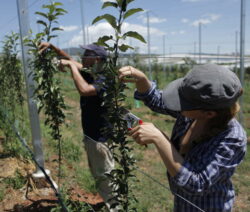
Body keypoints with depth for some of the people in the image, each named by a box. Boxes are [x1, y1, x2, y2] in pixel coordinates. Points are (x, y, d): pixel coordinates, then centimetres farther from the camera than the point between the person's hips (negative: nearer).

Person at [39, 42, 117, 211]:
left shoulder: (103, 80, -23)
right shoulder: (88, 74, 4)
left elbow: (84, 90, -42)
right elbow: (70, 60, 16)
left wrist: (71, 65, -30)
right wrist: (52, 47, 4)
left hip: (101, 138, -10)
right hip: (90, 135, 10)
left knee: (106, 177, 3)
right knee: (98, 175, 22)